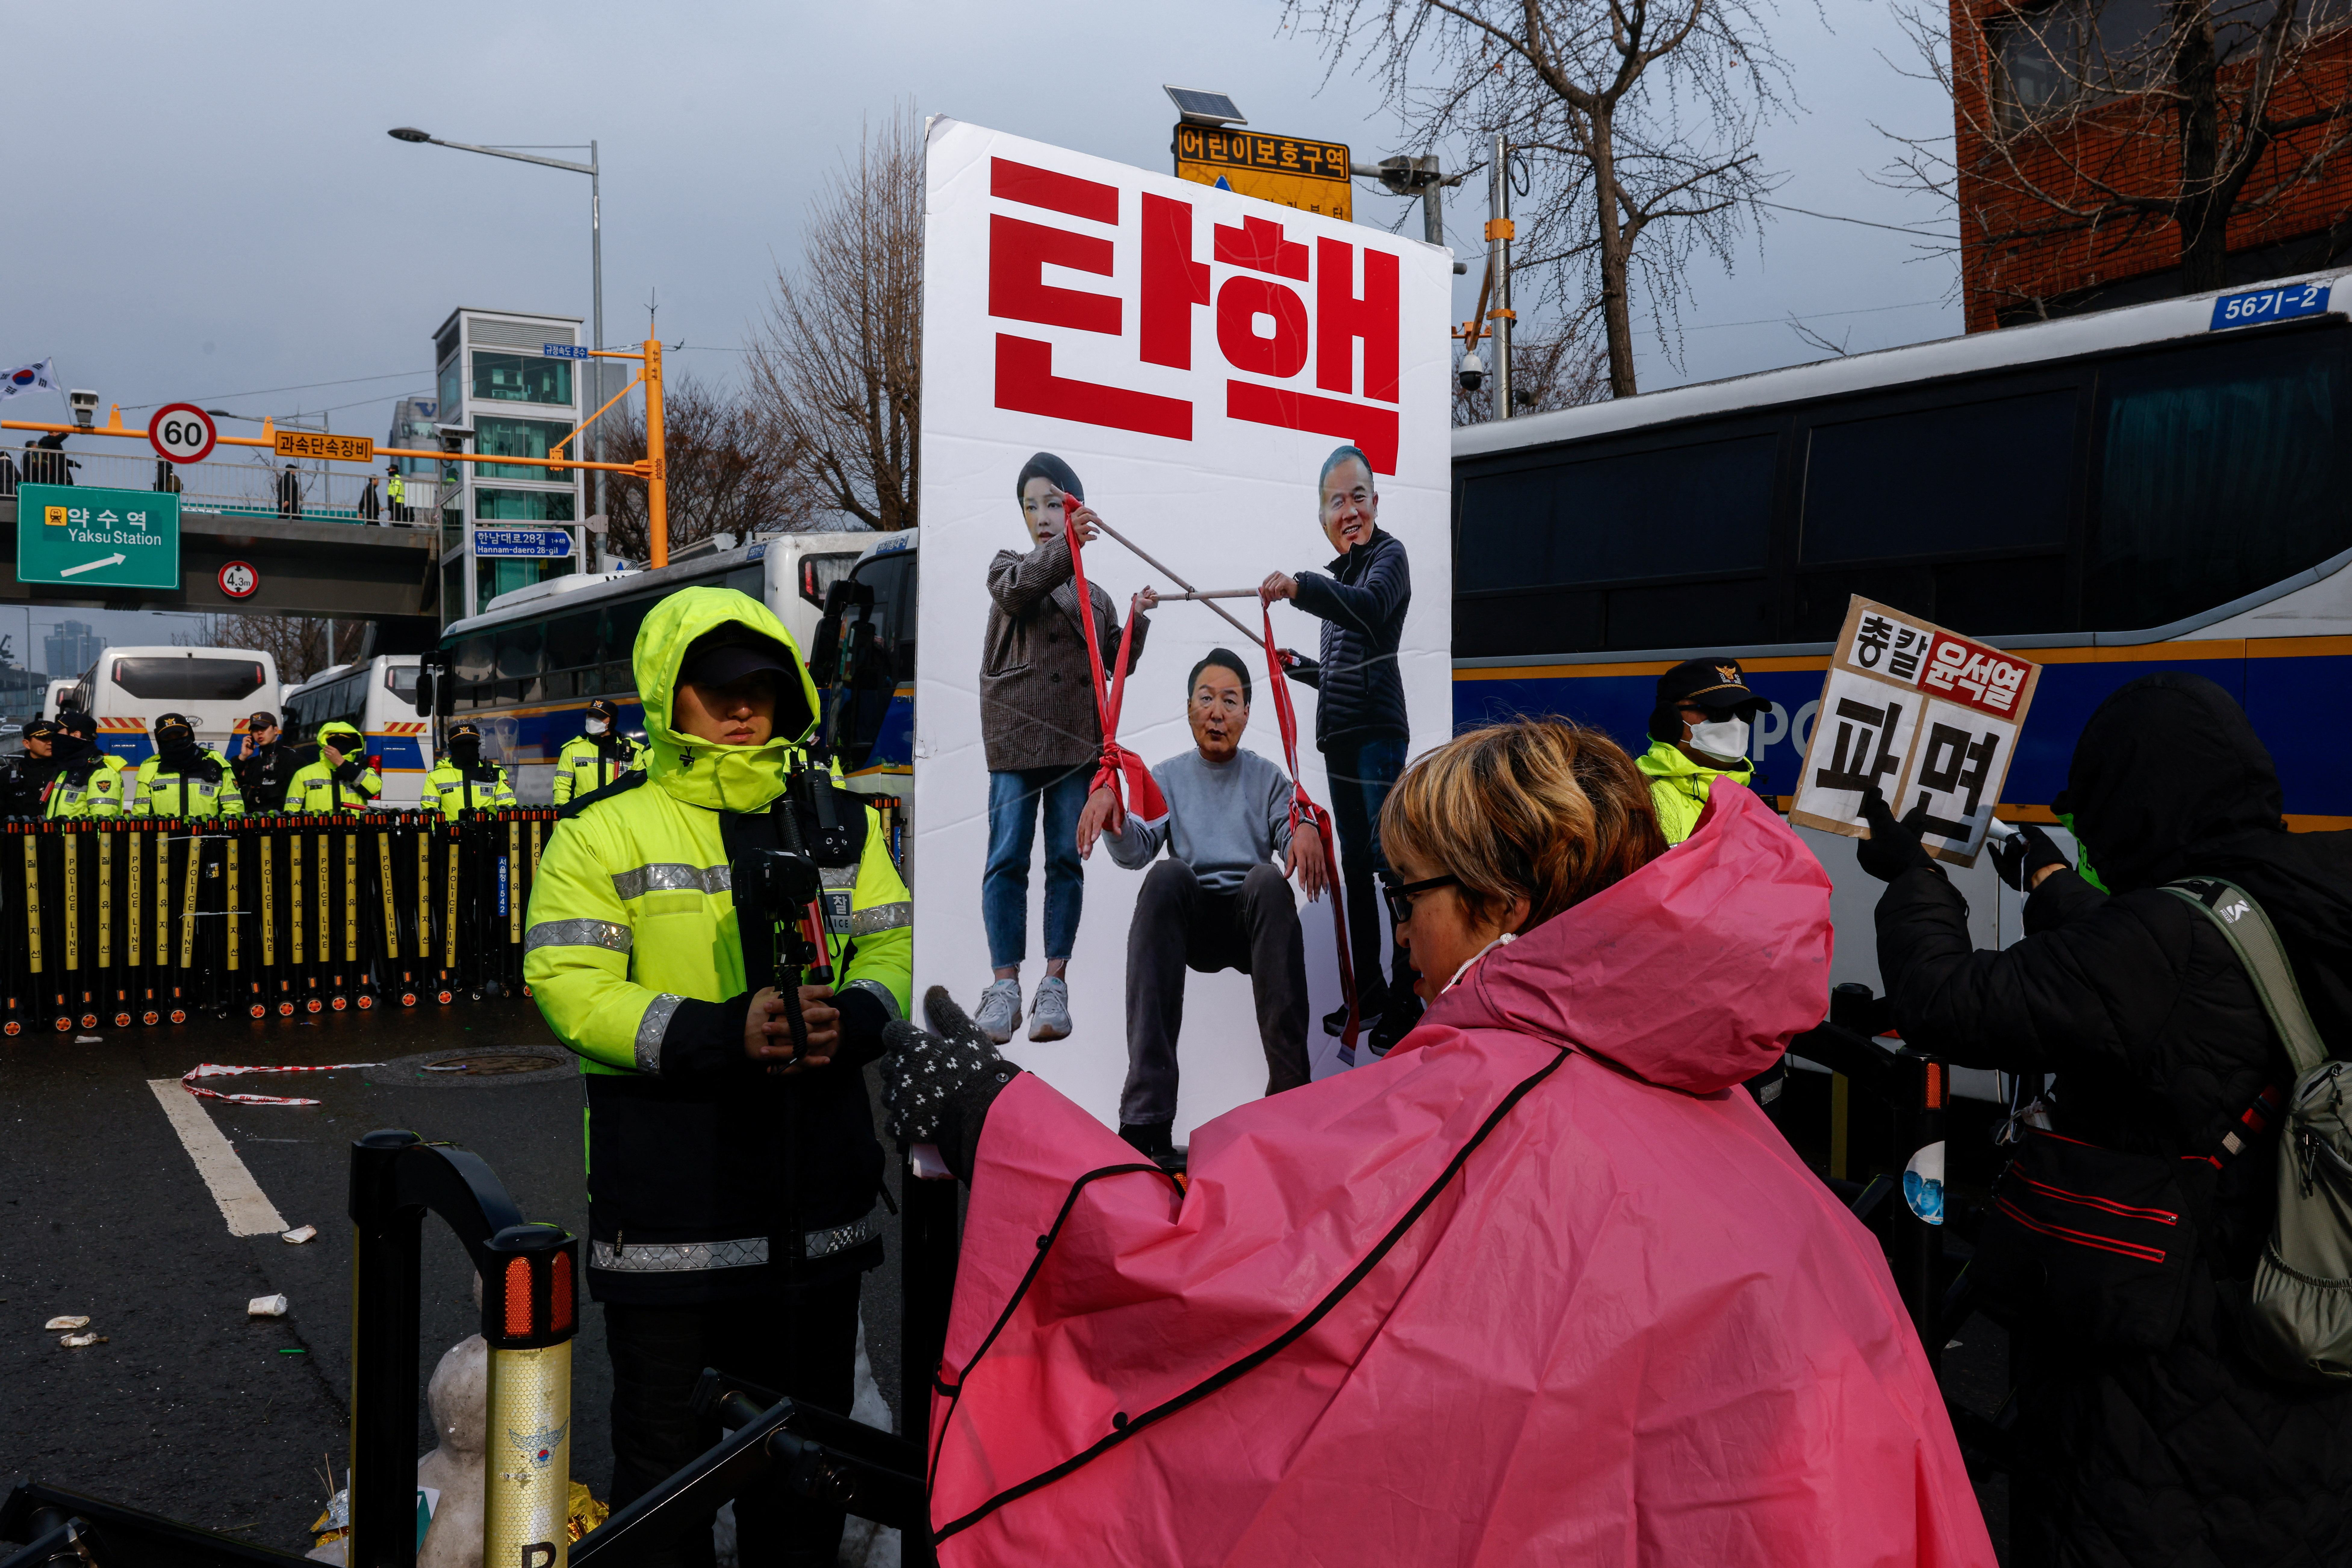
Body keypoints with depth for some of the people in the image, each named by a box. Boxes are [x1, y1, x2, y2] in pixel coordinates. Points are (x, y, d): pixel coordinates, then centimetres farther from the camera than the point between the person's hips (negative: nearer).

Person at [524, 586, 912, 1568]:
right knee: (667, 1447, 10)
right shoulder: (607, 830, -4)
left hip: (817, 1195, 4)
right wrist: (721, 1033, -24)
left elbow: (895, 944, 10)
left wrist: (855, 1017, -13)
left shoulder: (839, 820, 9)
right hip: (667, 1200, -4)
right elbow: (569, 986, -12)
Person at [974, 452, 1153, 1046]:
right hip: (1016, 736, -2)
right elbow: (1015, 590, -15)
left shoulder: (1094, 595, 18)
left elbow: (1118, 664, 19)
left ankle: (1054, 983, 6)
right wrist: (1067, 546, -28)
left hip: (1077, 740, 2)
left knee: (1067, 859, 1)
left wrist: (1138, 620, 3)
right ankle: (1005, 984, 0)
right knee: (1008, 857, -6)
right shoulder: (1008, 566, 10)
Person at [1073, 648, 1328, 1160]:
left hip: (1251, 921, 0)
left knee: (1268, 879, -34)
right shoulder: (1168, 777, 15)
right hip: (1192, 922, 0)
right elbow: (1136, 850, -1)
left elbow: (1292, 839, -1)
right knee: (1168, 875, -34)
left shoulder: (1268, 778, 15)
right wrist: (1110, 804, -22)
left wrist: (1306, 834, -25)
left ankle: (1291, 1087, -40)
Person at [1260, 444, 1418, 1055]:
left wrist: (1301, 587, -43)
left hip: (1377, 732, -9)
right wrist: (1296, 666, 21)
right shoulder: (1341, 574, 22)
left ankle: (1406, 999, -6)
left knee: (1391, 862, -10)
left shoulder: (1389, 556, -3)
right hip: (1340, 738, 9)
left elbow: (1370, 609, -29)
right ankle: (1367, 993, 21)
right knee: (1355, 867, 13)